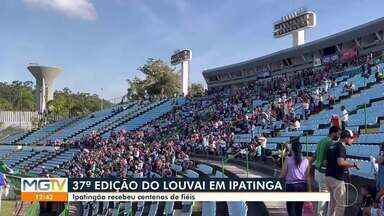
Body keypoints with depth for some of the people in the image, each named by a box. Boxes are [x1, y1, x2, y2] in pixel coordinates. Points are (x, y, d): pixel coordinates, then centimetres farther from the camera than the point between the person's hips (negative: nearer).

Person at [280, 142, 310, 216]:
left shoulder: (288, 159, -9)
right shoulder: (305, 160, 0)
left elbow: (283, 174, -4)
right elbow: (307, 175, 5)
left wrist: (280, 177, 16)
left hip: (291, 185, -4)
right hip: (302, 185, 4)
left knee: (291, 207, 2)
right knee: (299, 208, 15)